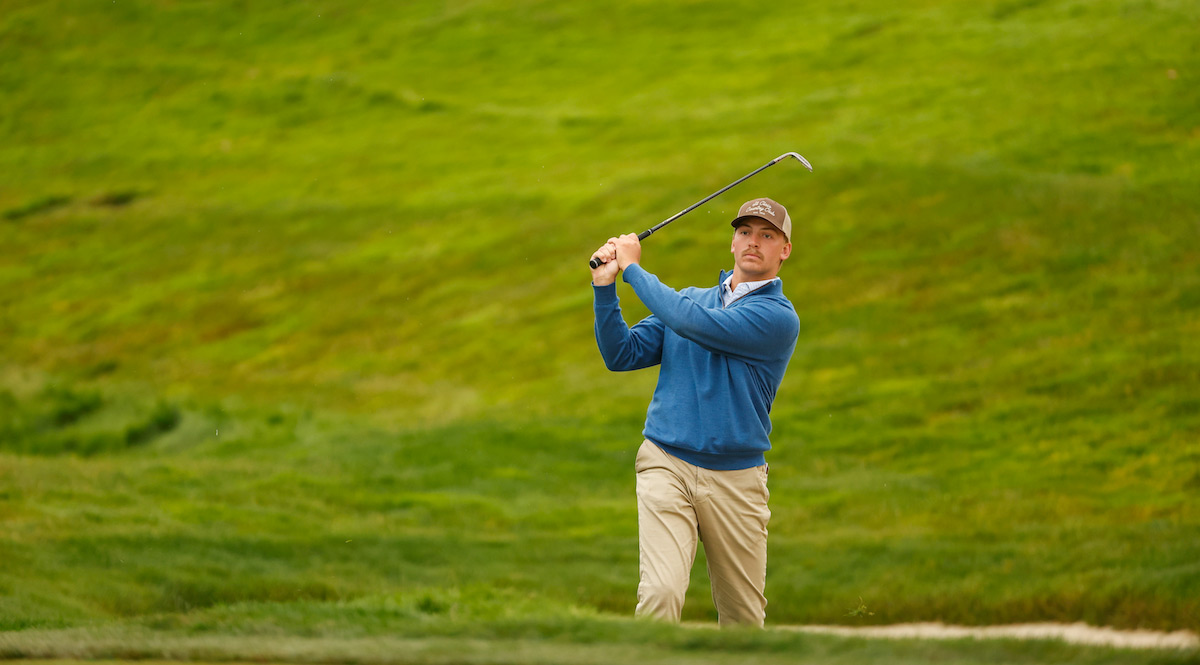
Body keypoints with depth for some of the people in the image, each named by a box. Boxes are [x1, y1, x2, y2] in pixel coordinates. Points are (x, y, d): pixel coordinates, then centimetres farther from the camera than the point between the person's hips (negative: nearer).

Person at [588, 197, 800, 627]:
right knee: (660, 593, -21)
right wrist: (605, 288, -2)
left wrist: (633, 268, -6)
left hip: (736, 479, -2)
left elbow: (694, 323, -17)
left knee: (744, 618, 5)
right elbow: (622, 355, 11)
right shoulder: (690, 299, 14)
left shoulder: (778, 317, -5)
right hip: (666, 465, 2)